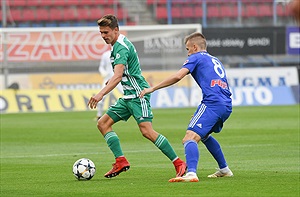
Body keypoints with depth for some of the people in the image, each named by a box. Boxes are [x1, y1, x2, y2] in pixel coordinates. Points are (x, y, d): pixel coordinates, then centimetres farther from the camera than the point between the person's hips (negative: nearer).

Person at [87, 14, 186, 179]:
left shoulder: (121, 47, -16)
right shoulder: (118, 45, 15)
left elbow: (117, 76, -30)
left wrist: (101, 94, -39)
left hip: (138, 94, -10)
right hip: (128, 96, 10)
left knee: (146, 130, -20)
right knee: (103, 123, 5)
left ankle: (178, 163, -15)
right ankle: (121, 161, 1)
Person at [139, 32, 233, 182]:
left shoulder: (197, 57, 8)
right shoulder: (215, 61, 32)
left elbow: (177, 76, -5)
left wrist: (153, 88, -2)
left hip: (212, 103, -9)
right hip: (226, 106, 9)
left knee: (190, 138, -19)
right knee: (203, 135, 32)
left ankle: (191, 173, -42)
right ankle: (224, 170, 35)